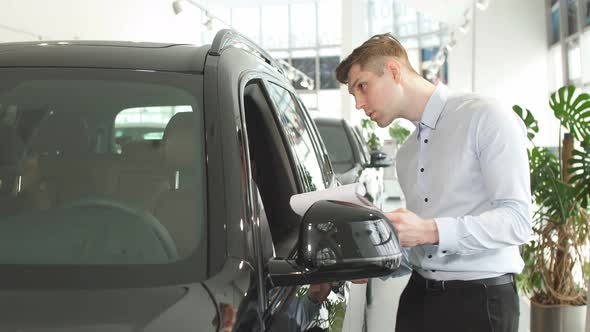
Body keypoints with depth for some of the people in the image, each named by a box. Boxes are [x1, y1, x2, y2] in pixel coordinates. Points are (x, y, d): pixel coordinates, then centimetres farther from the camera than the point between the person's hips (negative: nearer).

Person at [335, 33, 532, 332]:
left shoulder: (485, 117, -9)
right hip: (418, 296, 7)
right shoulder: (406, 152, 16)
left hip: (479, 299, -6)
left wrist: (431, 231, -25)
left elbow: (516, 220, -17)